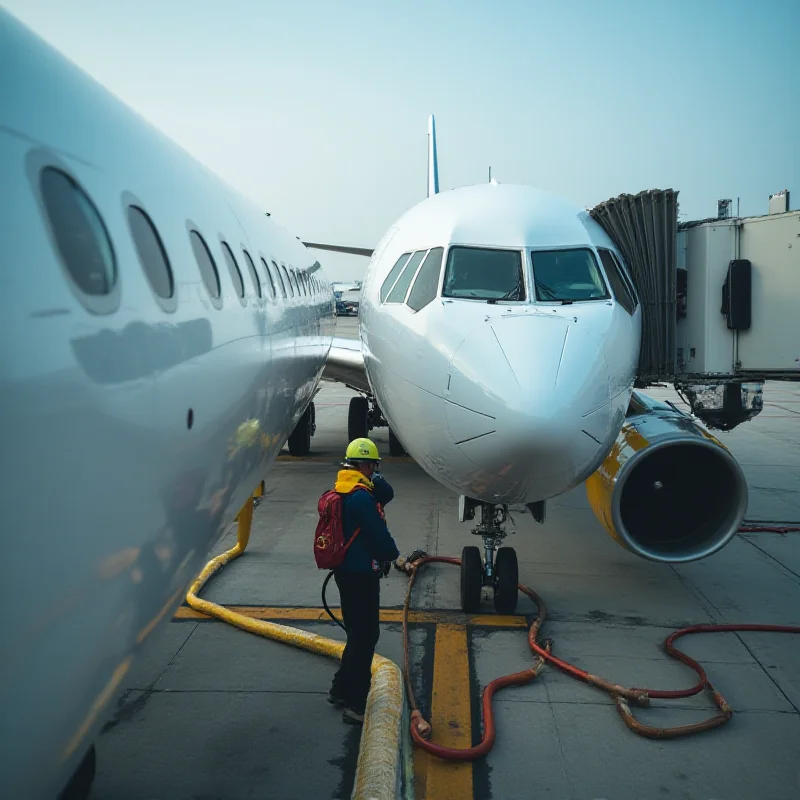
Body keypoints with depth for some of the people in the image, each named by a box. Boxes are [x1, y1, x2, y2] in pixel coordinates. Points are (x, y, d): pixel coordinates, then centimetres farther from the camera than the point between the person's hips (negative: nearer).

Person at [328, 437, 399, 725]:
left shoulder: (344, 489, 10)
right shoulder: (360, 496, -22)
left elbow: (387, 496, 14)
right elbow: (378, 534, -20)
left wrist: (377, 482, -5)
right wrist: (391, 554, 0)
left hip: (347, 571, 10)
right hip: (360, 575, -10)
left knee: (358, 633, 21)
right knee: (366, 636, -4)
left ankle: (341, 689, 31)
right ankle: (355, 705, 0)